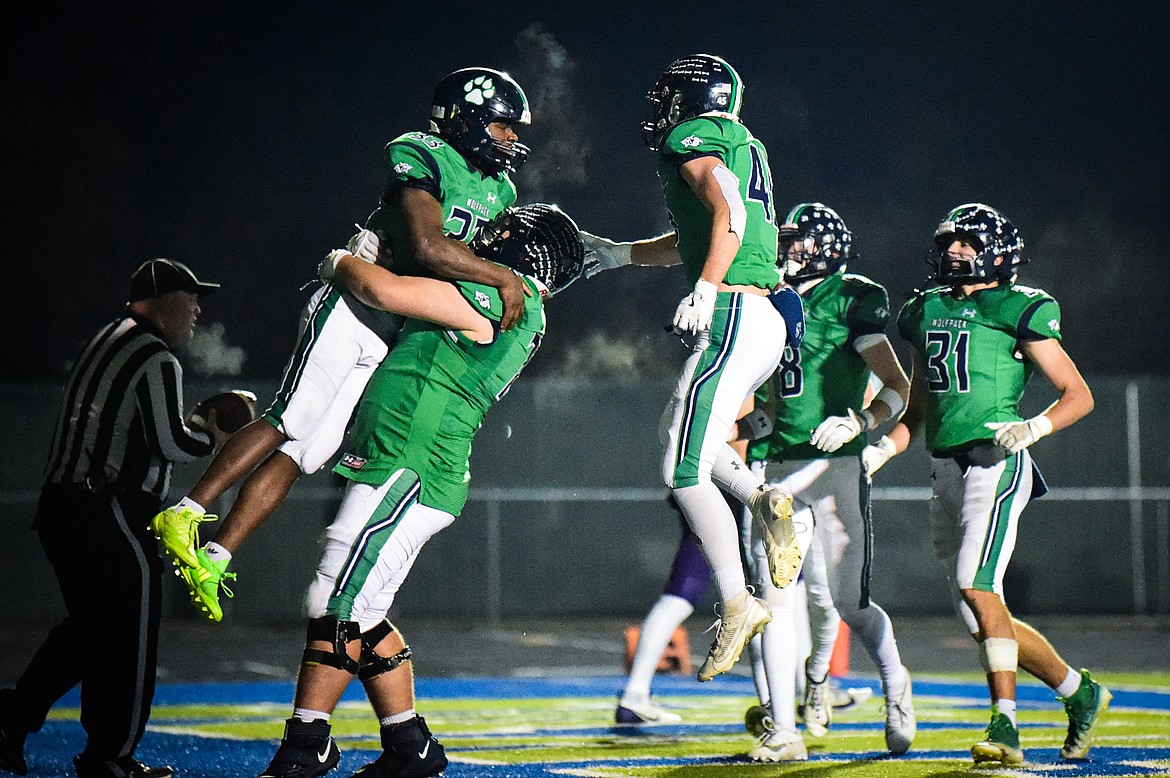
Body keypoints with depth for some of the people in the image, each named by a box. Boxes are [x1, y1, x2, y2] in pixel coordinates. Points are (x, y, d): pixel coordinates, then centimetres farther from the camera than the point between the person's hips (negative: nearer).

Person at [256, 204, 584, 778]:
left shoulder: (497, 301, -12)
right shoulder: (521, 318, 17)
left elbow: (383, 291, -12)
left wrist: (340, 263, 7)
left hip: (407, 473, -10)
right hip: (399, 476, 10)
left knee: (339, 606, -10)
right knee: (359, 614, 12)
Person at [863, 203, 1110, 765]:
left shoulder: (1018, 311, -1)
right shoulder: (927, 313, 18)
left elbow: (1079, 394, 0)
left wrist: (1034, 427, -17)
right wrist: (882, 450, 9)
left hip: (995, 462, -7)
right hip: (945, 469, 7)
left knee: (977, 589, -22)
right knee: (980, 618, 7)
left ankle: (1004, 727, -18)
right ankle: (1079, 691, 23)